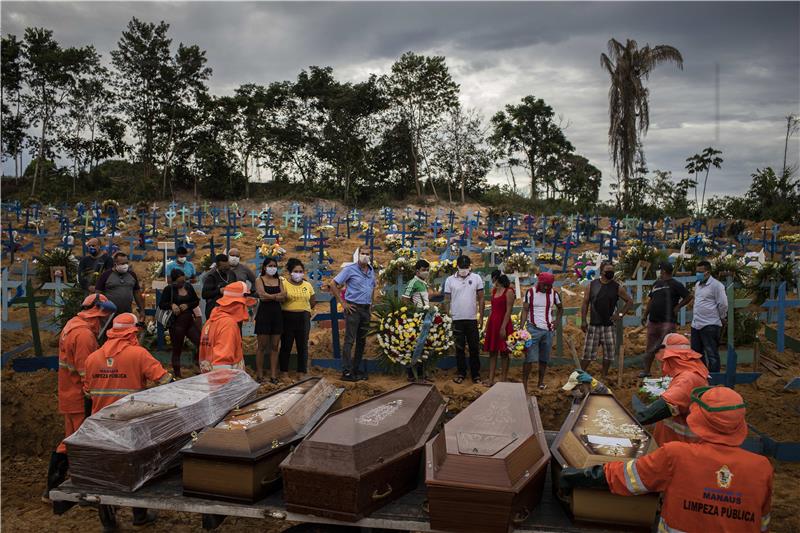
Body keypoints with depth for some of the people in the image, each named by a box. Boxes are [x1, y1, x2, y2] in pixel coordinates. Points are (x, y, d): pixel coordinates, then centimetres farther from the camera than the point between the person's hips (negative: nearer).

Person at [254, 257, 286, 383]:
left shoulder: (279, 280, 13)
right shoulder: (259, 280, 3)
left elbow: (283, 297, 1)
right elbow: (262, 295, -13)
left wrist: (269, 296, -13)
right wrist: (277, 295, -9)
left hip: (277, 313, 4)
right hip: (264, 313, -4)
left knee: (274, 346, 3)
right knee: (262, 346, -2)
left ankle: (273, 374, 7)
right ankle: (259, 374, 5)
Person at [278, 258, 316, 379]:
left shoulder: (307, 285, 9)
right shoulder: (284, 284, -4)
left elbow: (313, 301, 16)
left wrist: (304, 309, 10)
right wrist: (290, 310, -8)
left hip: (303, 318, 4)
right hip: (288, 318, -4)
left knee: (303, 346, 6)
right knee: (286, 345, 1)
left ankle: (301, 373, 13)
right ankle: (284, 372, 11)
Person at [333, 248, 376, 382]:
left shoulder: (371, 270, 11)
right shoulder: (350, 269, -8)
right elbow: (334, 284, -9)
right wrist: (342, 303, -11)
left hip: (366, 309, 7)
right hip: (353, 308, -7)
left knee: (361, 341, 11)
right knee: (350, 340, -6)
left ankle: (356, 369, 21)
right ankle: (346, 372, -2)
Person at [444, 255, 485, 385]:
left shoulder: (476, 278, -1)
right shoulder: (450, 280, 0)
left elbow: (481, 299, 3)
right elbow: (447, 300, 4)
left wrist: (481, 317, -1)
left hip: (472, 319, 0)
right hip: (457, 320, 0)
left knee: (474, 348, 6)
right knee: (459, 348, 8)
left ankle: (475, 374, 15)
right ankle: (461, 373, 19)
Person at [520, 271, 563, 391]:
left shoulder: (554, 294, 7)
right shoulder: (530, 293, -3)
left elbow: (560, 308, 23)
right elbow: (525, 311, -5)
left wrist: (557, 321, 6)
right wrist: (521, 328, -14)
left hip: (548, 330, 4)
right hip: (533, 328, -4)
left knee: (544, 358, 9)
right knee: (529, 358, -7)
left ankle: (541, 382, 20)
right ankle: (524, 383, -3)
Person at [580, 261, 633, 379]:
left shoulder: (618, 287, 1)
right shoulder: (591, 286, 0)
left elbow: (629, 301, 10)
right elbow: (585, 304, 2)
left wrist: (621, 314, -1)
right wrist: (583, 321, -5)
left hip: (609, 326, 1)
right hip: (593, 325, -1)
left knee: (609, 353, 7)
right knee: (588, 352, 0)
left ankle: (604, 377, 20)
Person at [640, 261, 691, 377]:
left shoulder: (675, 284, -5)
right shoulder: (656, 284, 16)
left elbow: (688, 297, -7)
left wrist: (677, 307, -9)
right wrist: (645, 314, 18)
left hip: (668, 321, -7)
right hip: (653, 320, 7)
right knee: (650, 347, 11)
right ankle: (646, 370, 18)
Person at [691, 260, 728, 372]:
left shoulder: (716, 285, -12)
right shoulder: (697, 285, 13)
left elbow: (723, 304, -12)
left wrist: (722, 318, -1)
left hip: (710, 325, -9)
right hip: (696, 324, 9)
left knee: (712, 354, -1)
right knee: (696, 352, 16)